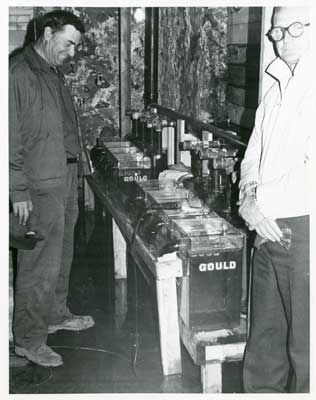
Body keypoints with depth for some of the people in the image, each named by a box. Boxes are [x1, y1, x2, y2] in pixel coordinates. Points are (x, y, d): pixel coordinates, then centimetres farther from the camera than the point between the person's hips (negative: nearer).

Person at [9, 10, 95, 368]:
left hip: (67, 178, 9)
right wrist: (18, 191, -19)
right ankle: (28, 339, 11)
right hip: (41, 186, -9)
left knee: (61, 256, 20)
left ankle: (55, 315, 37)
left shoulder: (54, 74, 15)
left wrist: (80, 158, 18)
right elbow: (11, 137, -18)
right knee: (40, 264, -2)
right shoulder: (17, 74, -14)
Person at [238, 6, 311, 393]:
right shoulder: (276, 90, 16)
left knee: (303, 345, 4)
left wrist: (258, 201, -12)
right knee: (264, 338, 16)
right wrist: (247, 197, -1)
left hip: (302, 230, -7)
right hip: (270, 230, 7)